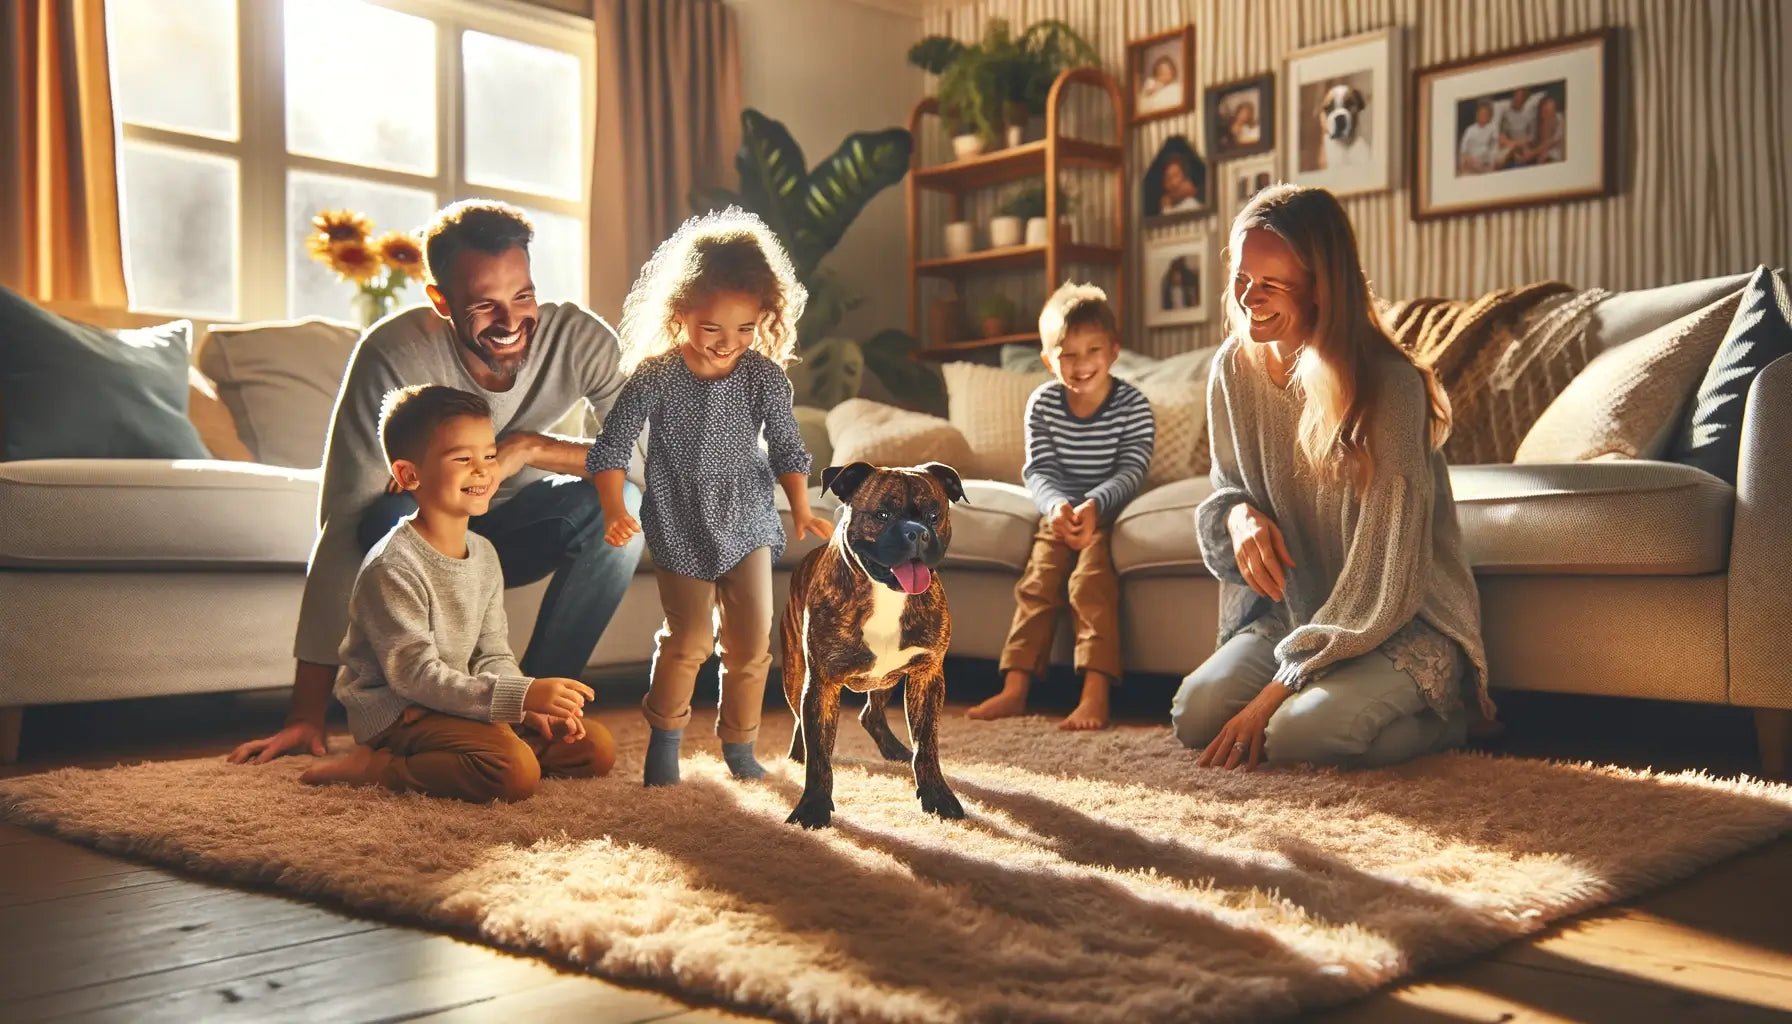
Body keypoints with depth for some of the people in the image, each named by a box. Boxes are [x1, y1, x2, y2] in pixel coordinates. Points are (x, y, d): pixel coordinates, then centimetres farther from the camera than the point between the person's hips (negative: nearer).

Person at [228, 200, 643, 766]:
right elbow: (344, 526, -34)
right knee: (390, 518, -37)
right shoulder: (393, 354, -31)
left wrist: (531, 447, -39)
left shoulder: (580, 338, -23)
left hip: (516, 529, 2)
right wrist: (308, 713, -37)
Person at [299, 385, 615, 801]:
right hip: (395, 713, -9)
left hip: (455, 705, 9)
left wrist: (533, 707, -10)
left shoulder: (484, 554, 8)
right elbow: (415, 676, -23)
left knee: (597, 748, 2)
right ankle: (373, 769, -14)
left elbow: (493, 656, 10)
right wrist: (521, 695, -29)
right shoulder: (393, 567, -19)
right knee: (517, 771, -31)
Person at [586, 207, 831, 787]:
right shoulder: (653, 376, -14)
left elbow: (787, 446, 2)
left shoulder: (764, 376, -7)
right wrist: (614, 510, -22)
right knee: (687, 639, -3)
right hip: (679, 531, -2)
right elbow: (611, 447, -11)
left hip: (747, 525, 2)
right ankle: (665, 736, 20)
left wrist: (801, 510, -5)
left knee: (752, 640, 3)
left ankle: (739, 742, 22)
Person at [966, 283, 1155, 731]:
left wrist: (1093, 506, -35)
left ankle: (1096, 694, -27)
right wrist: (1057, 506, -31)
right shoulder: (1042, 403, -5)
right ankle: (1015, 689, -8)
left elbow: (1130, 471, -17)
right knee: (1037, 584, -8)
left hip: (1109, 511, -4)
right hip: (1058, 512, 4)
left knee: (1091, 584, -23)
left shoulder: (1133, 406, -12)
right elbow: (1039, 470, -9)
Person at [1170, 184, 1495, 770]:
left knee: (1298, 734, -29)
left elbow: (1383, 571, -22)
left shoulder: (1388, 386, -22)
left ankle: (1442, 715, 3)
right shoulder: (1234, 370, -3)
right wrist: (1237, 514, -16)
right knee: (1195, 716, -17)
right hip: (1289, 611, 5)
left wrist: (1275, 692, -23)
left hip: (1405, 620, -5)